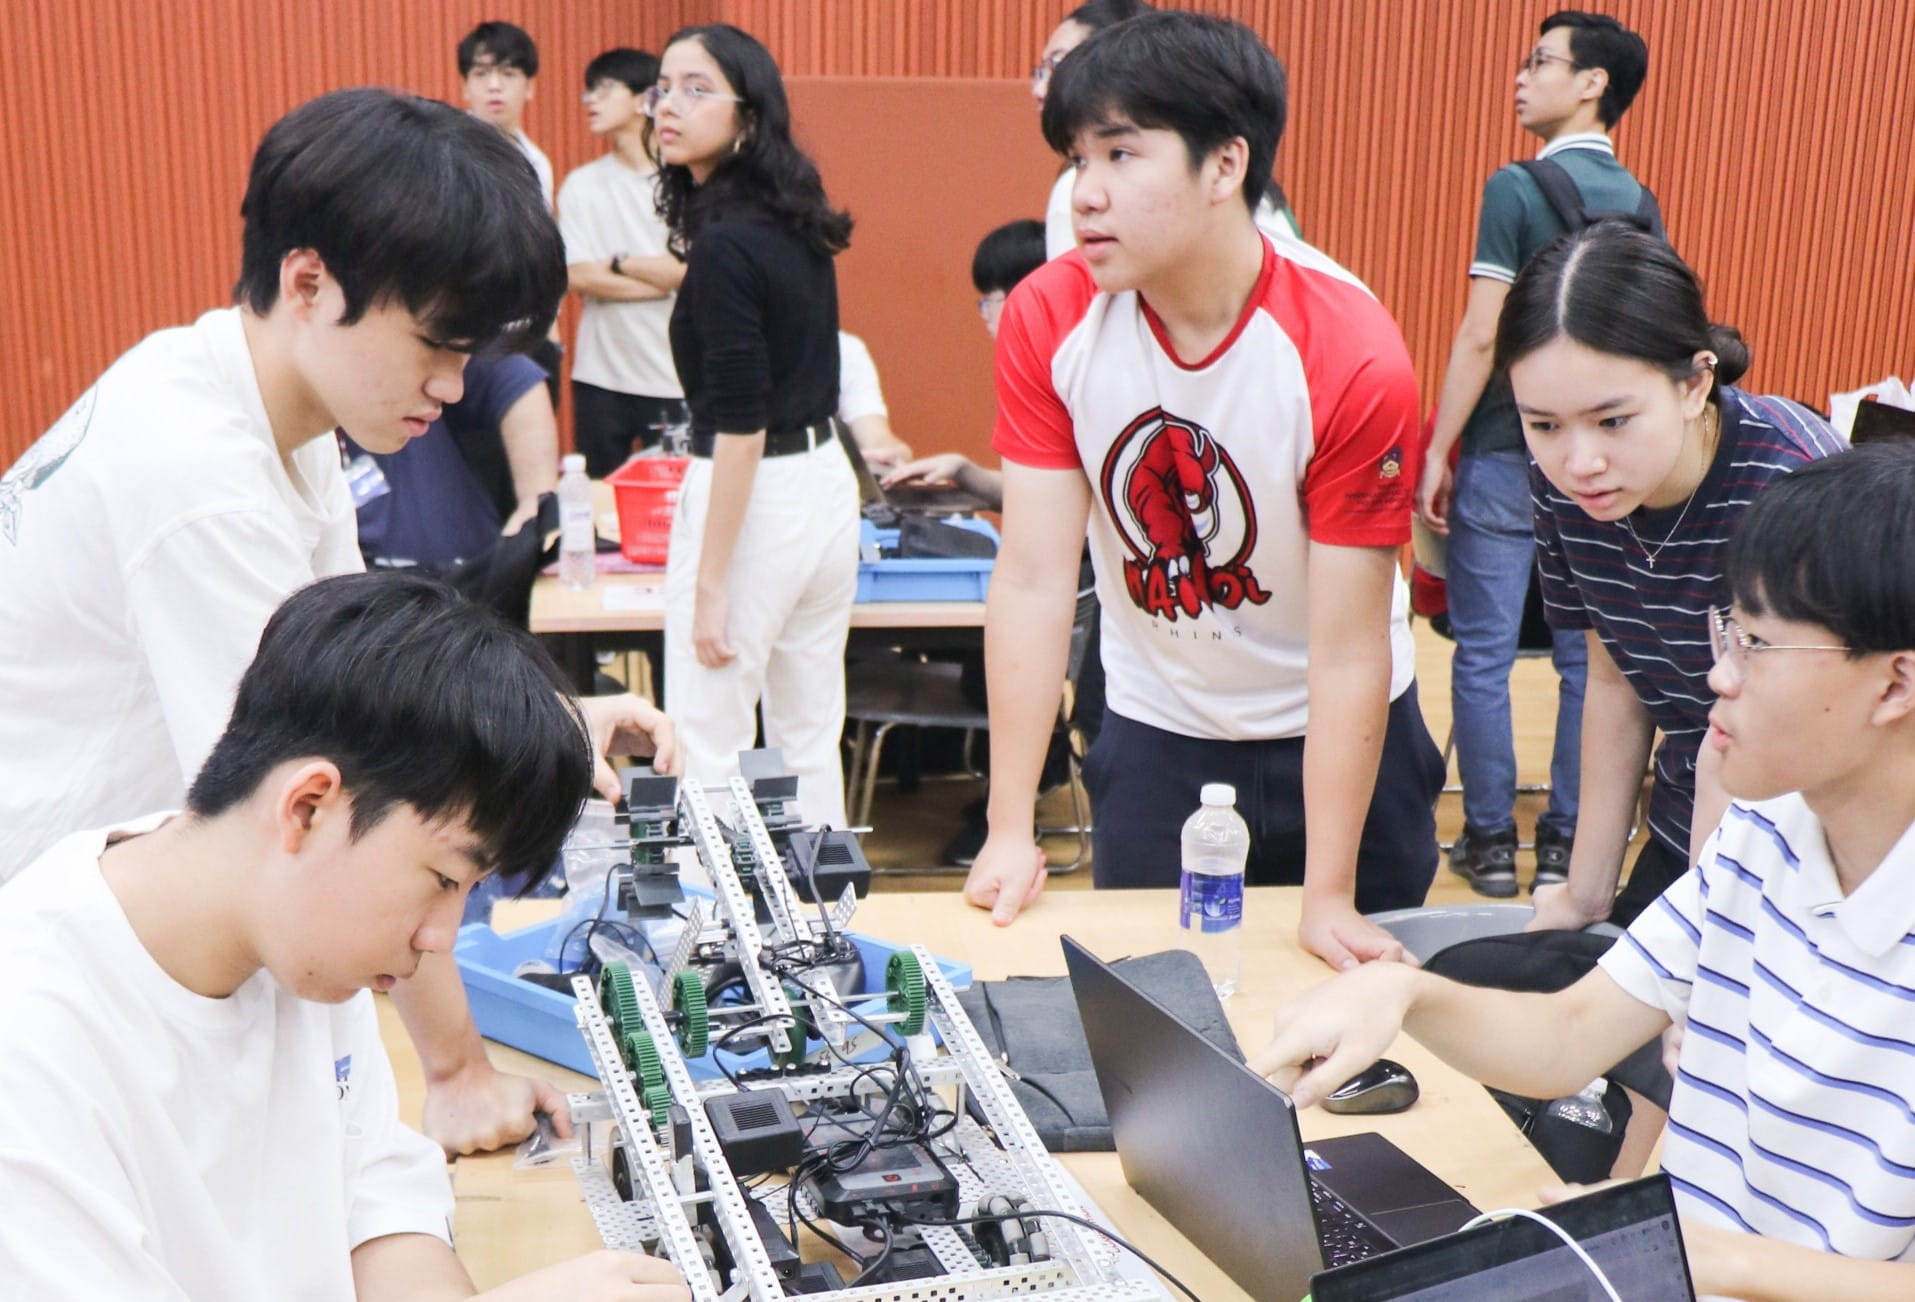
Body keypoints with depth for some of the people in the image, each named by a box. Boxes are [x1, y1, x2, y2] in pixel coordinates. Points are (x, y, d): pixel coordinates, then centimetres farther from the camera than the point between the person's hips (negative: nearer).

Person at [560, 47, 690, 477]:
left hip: (673, 378, -2)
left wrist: (618, 264, -6)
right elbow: (577, 276, -6)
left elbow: (693, 270, -13)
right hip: (600, 376, 2)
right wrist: (663, 277, -10)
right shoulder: (581, 184, 4)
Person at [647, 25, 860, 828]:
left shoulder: (724, 242, -18)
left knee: (709, 751, 0)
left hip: (756, 495, -9)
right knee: (810, 741, 16)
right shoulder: (795, 226, 8)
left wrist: (710, 583, -18)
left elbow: (741, 422, -20)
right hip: (828, 481, 9)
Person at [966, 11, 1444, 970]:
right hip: (1152, 730, 2)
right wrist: (1009, 831, -18)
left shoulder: (1351, 357, -26)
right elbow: (1034, 580, -16)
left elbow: (1349, 651, -23)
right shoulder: (1048, 320, -16)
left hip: (1332, 735, -2)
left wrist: (1328, 900, -22)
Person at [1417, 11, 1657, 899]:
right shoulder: (1639, 202, 8)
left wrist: (1437, 452, -7)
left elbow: (1481, 336, -13)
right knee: (1587, 658, 8)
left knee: (1484, 654, 3)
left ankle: (1491, 843, 9)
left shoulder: (1517, 190, -9)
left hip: (1507, 457, -5)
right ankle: (1567, 843, 15)